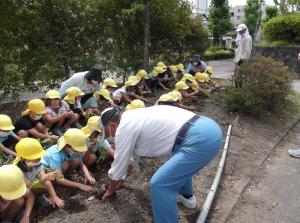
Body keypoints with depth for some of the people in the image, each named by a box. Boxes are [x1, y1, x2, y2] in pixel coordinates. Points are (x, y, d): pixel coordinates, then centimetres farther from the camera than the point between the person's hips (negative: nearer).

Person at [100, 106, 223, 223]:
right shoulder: (134, 118, 24)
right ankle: (187, 196, 53)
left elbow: (119, 164, 8)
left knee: (159, 184, -7)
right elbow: (133, 151, 38)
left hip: (200, 140, -11)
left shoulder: (124, 127, -3)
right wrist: (120, 178, 51)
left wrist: (110, 190, 28)